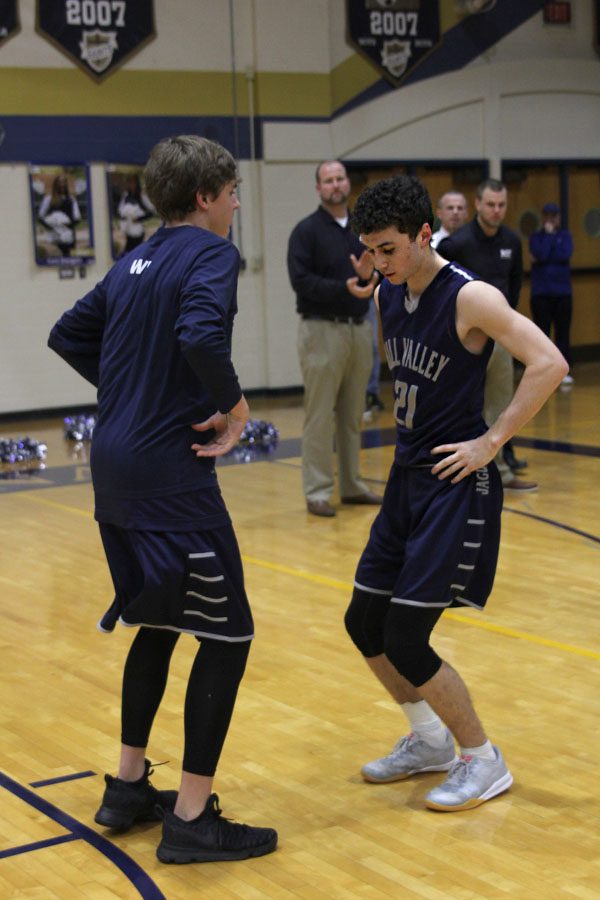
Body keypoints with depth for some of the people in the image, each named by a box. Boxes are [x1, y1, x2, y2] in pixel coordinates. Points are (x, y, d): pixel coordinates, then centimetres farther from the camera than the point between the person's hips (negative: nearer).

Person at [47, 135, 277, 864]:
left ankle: (128, 787, 29)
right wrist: (236, 406, -14)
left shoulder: (137, 262, 15)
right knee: (226, 635, 0)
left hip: (116, 468, 9)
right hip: (172, 474, -9)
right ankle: (192, 818, 3)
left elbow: (68, 336, 21)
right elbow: (201, 335, -29)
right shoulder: (210, 253, -10)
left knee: (157, 624, 21)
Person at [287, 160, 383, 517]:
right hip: (323, 329, -6)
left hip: (360, 328, 6)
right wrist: (344, 288, -23)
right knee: (320, 415, -4)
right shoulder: (307, 230, -4)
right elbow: (301, 280, -14)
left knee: (353, 414, 11)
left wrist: (369, 276, -9)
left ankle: (352, 485, 20)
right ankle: (318, 491, 1)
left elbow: (379, 277, 14)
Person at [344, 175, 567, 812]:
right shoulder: (388, 296, 6)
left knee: (405, 642, -9)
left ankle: (483, 762, 11)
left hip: (456, 485, -8)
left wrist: (491, 442, -21)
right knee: (364, 623, 13)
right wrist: (404, 433, 13)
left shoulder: (470, 298, -17)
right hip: (407, 477, 9)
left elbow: (549, 364, -24)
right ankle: (429, 740, 33)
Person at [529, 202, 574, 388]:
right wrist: (549, 234, -6)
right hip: (540, 294, -1)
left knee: (563, 333, 3)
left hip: (563, 293, 1)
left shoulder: (565, 236, 8)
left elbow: (566, 255, -10)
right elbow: (540, 254, -15)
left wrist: (542, 259, -11)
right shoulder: (536, 237, 4)